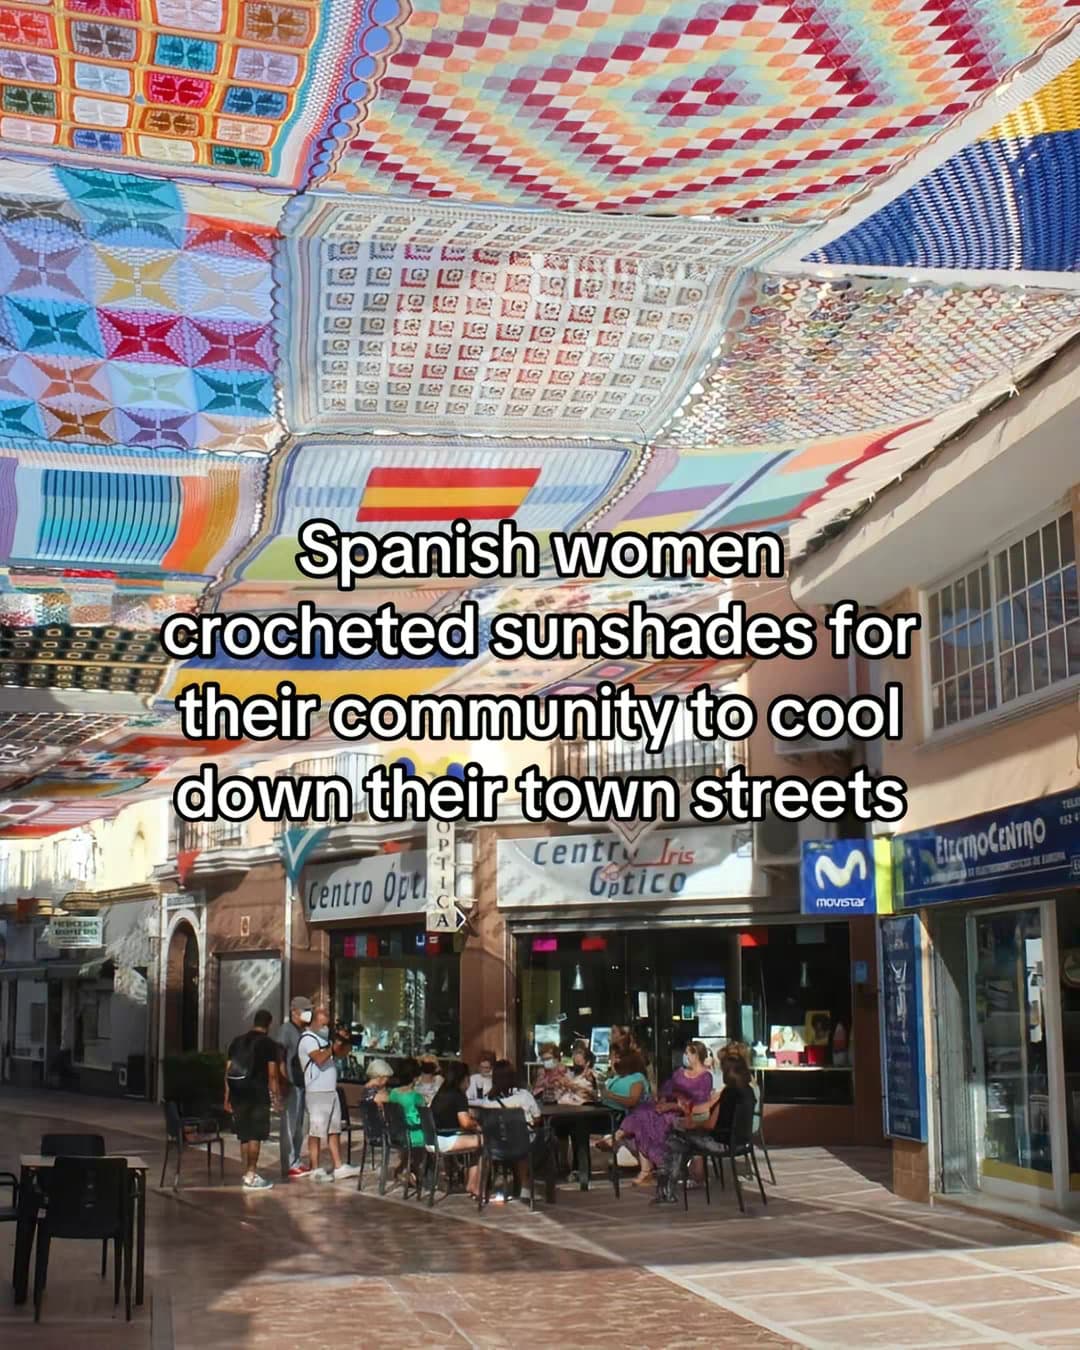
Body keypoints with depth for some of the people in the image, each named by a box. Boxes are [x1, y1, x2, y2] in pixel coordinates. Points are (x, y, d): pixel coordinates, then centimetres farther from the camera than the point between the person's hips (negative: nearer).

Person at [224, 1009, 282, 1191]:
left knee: (244, 1135, 13)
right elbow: (272, 1075, -6)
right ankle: (251, 1176, -5)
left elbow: (228, 1071, 11)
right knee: (255, 1135, -3)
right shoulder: (268, 1044, -2)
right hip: (258, 1094, -5)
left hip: (238, 1093, 5)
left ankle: (248, 1173, 18)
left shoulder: (237, 1042, 13)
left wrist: (227, 1097, 15)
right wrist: (276, 1097, -1)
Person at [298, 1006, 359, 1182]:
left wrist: (345, 1042, -1)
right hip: (317, 1093, -9)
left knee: (334, 1130, 11)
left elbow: (340, 1055, 16)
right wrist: (334, 1046, -20)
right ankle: (315, 1170, 1)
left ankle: (338, 1168, 15)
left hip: (331, 1091, 9)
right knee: (316, 1132, -4)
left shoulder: (325, 1038, 16)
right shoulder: (308, 1039, -10)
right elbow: (320, 1059, -23)